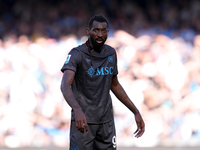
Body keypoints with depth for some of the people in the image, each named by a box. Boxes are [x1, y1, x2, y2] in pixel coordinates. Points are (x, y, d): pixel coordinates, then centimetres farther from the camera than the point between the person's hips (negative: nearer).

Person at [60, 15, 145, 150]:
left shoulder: (111, 54, 8)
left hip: (107, 122, 5)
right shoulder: (77, 54, -12)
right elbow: (65, 85, -27)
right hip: (83, 121, -5)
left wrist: (136, 112, 17)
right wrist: (77, 110, -45)